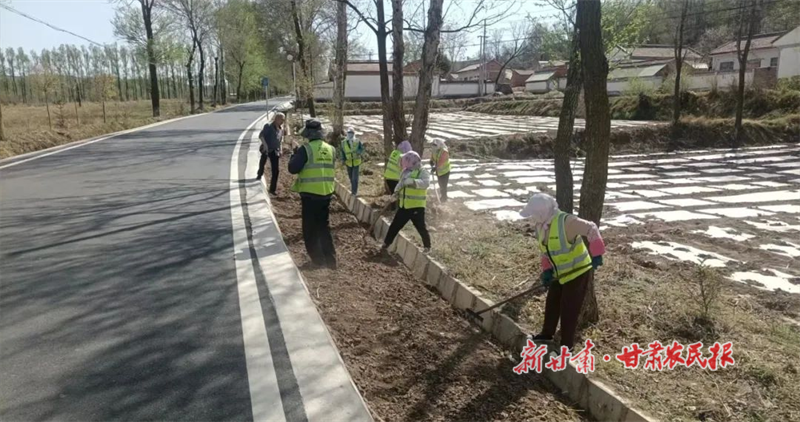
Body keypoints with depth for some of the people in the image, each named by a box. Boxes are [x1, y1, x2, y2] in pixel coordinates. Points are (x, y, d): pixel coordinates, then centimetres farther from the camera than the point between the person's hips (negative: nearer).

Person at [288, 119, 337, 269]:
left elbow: (293, 168, -14)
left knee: (310, 229, 8)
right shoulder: (330, 149, 6)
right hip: (326, 194, 6)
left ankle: (318, 260, 9)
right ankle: (330, 261, 17)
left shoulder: (306, 149, -13)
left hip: (310, 194, -6)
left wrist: (295, 155, 4)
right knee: (324, 228, 17)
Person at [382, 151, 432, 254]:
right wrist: (397, 191, 1)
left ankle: (427, 247, 23)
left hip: (417, 207, -6)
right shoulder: (405, 172, 11)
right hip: (404, 206, 6)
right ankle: (386, 245, 23)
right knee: (394, 226, 10)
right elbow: (400, 184, 22)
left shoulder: (422, 172, -11)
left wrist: (412, 181, -42)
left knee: (421, 228, 3)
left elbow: (425, 183, -30)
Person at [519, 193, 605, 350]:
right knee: (552, 304, 19)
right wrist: (546, 271, -6)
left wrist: (596, 254, -34)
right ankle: (547, 334, 40)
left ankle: (566, 346, 17)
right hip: (559, 274, 8)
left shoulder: (566, 222, -30)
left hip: (578, 273, -8)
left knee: (568, 310, 0)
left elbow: (591, 229, -28)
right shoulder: (540, 227, -3)